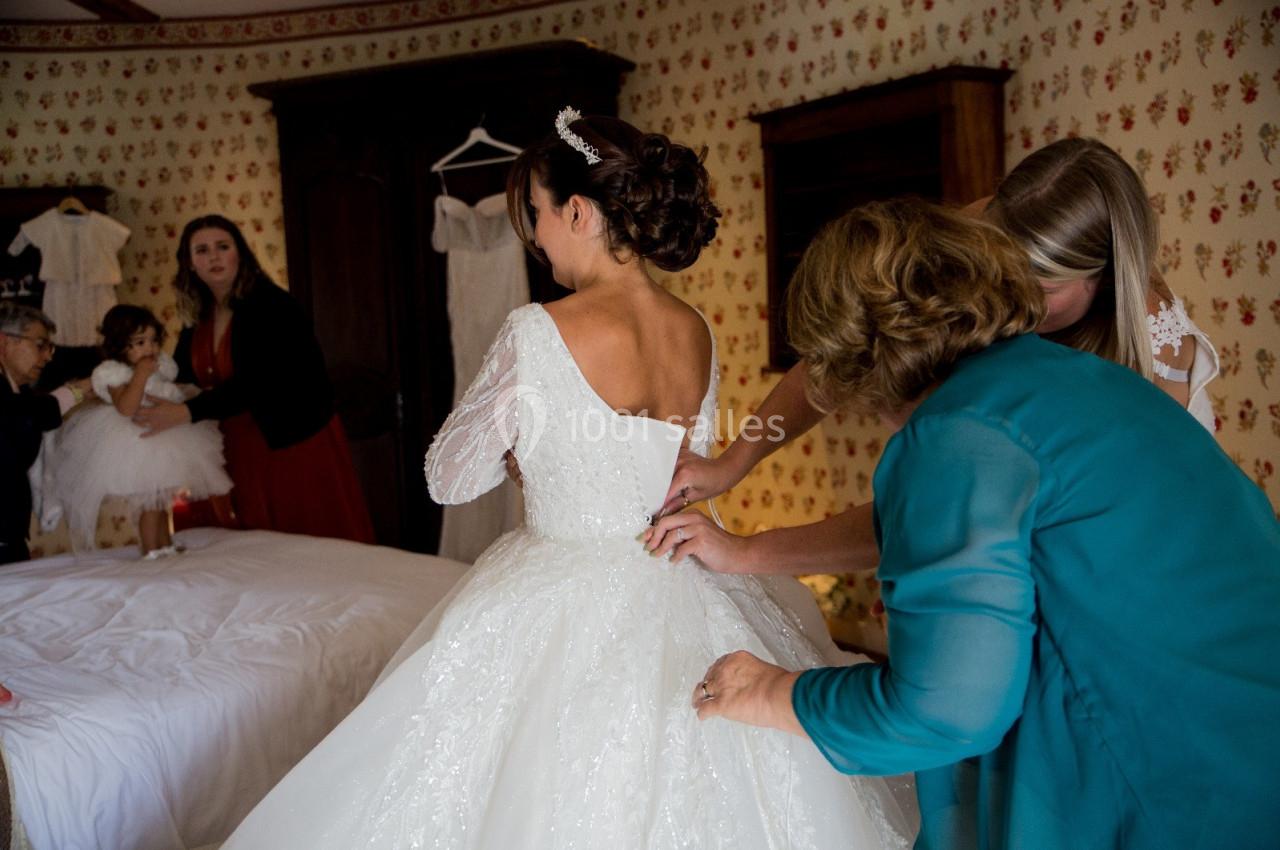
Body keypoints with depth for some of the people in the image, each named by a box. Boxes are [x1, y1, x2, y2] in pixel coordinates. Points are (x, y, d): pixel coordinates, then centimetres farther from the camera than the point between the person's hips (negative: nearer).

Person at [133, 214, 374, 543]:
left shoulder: (272, 305, -15)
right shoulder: (199, 316, 6)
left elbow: (256, 382, -24)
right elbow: (180, 376, 14)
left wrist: (188, 412, -31)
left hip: (296, 442, -6)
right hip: (243, 450, 6)